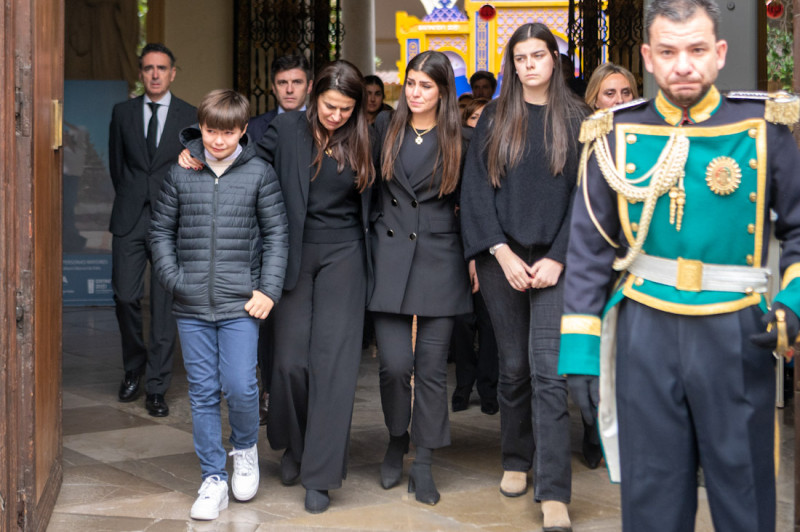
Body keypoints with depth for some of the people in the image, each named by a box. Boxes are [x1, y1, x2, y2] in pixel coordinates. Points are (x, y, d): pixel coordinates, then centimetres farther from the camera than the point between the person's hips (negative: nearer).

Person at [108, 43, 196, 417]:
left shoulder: (190, 117, 5)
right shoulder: (123, 113, 10)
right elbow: (116, 163, 17)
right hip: (129, 219, 2)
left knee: (165, 302, -2)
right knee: (125, 296, -3)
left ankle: (156, 387, 5)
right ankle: (133, 368, 22)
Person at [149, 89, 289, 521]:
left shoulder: (259, 174, 1)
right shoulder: (180, 174, 5)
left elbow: (277, 234, 3)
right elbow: (161, 230, 11)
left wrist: (268, 290, -4)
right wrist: (172, 278, 0)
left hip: (240, 304, -2)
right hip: (192, 306, 2)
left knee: (240, 386, -7)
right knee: (203, 392, 5)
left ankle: (245, 448, 23)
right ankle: (213, 479, 15)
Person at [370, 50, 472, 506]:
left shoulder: (458, 139, 4)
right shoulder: (385, 127, 7)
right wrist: (371, 236, 7)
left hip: (439, 259, 0)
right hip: (390, 257, 1)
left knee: (432, 367, 2)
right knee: (395, 363, -6)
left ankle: (424, 465, 14)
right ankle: (397, 443, 21)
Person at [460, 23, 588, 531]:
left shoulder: (576, 119, 4)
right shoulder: (495, 119, 7)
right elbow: (476, 188, 3)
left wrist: (558, 258, -9)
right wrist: (501, 252, -7)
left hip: (552, 260, -2)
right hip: (503, 257, 2)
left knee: (548, 371, -10)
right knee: (514, 367, 9)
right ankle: (516, 461, 27)